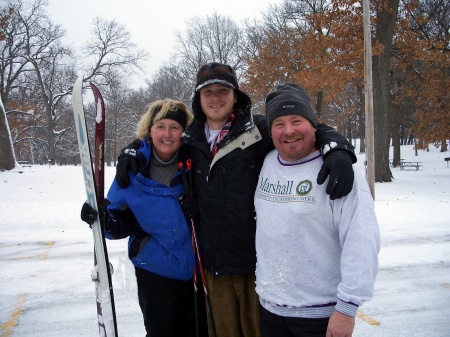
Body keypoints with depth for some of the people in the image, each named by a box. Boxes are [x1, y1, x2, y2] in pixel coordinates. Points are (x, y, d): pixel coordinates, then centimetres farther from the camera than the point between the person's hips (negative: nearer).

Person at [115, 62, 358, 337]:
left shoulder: (258, 129, -6)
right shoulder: (191, 138, 7)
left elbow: (315, 129, -6)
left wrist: (338, 150, -26)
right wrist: (130, 150, 9)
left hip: (256, 261, -3)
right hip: (213, 264, 4)